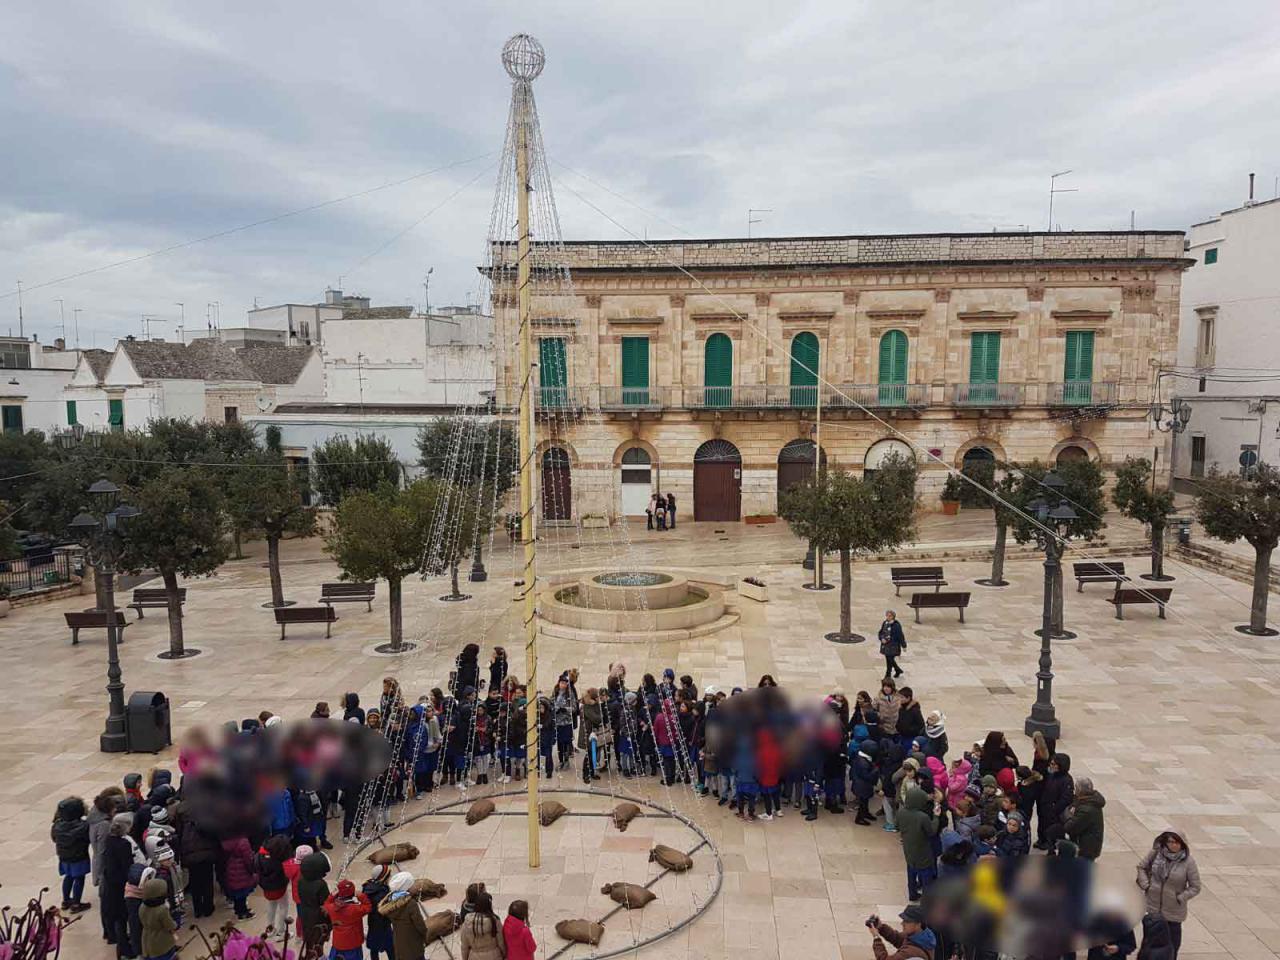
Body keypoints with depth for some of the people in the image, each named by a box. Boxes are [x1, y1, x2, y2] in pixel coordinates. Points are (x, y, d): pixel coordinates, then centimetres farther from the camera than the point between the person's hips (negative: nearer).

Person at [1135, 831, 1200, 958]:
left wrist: (1180, 898, -14)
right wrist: (1145, 885, -5)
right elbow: (1141, 866, 3)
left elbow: (1195, 887, -9)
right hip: (1153, 905, 3)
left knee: (1173, 938, 13)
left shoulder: (1188, 861, -17)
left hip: (1173, 910, -3)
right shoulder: (1156, 852, -12)